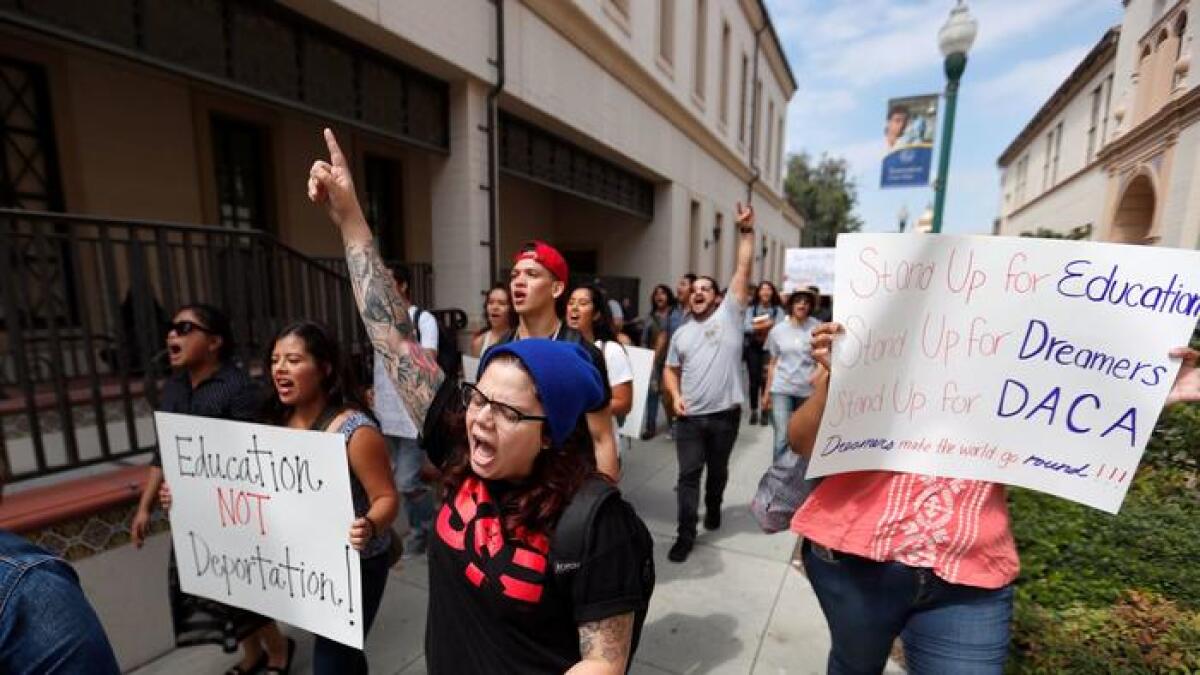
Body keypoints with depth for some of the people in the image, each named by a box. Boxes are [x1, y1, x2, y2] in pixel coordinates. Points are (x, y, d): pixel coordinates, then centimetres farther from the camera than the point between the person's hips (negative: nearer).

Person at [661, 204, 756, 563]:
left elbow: (743, 268, -5)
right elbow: (670, 370, 15)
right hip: (691, 416, 2)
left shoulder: (729, 314, 0)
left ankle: (713, 507, 45)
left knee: (718, 470, 18)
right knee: (688, 474, 2)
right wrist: (676, 396, -3)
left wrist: (746, 230, -6)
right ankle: (686, 534, 13)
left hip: (725, 414, -2)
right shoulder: (681, 333, 10)